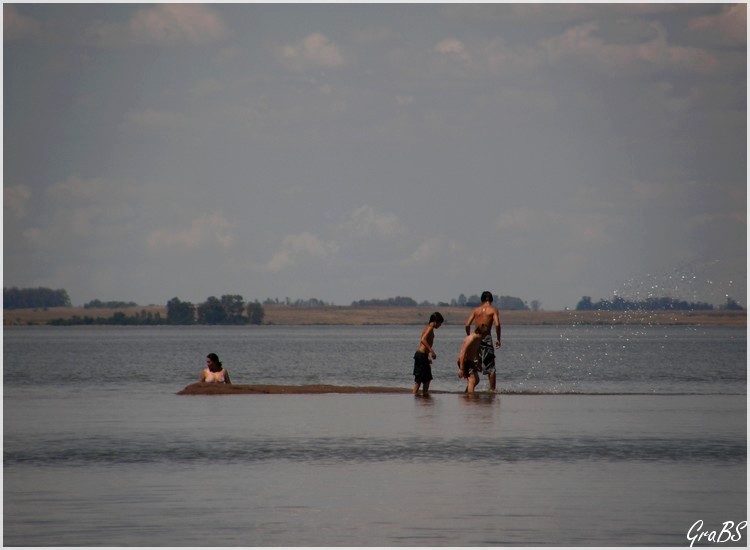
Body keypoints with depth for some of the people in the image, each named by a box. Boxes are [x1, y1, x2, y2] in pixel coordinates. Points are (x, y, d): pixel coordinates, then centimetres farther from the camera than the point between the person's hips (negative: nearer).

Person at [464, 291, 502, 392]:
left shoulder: (476, 310, 11)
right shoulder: (493, 310, 2)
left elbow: (467, 325, 3)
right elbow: (497, 324, -11)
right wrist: (498, 339, -1)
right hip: (487, 338, -3)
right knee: (491, 367, 2)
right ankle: (492, 389, 0)